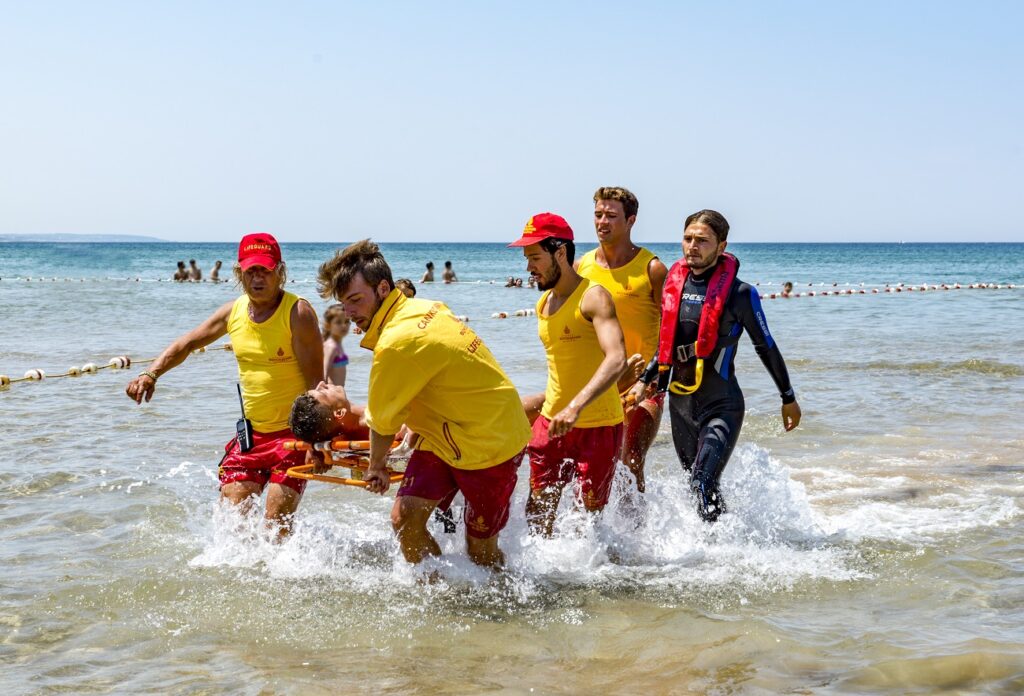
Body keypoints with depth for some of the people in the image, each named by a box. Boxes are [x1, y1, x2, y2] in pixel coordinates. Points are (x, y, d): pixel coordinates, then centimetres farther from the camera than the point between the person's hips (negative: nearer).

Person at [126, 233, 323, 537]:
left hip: (294, 432, -6)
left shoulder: (298, 313, -14)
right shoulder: (234, 312, 4)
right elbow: (186, 344, 15)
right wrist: (151, 374, -2)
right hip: (252, 432, 6)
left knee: (276, 521, -13)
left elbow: (315, 380, -16)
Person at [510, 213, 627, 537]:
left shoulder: (593, 297, -16)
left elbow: (616, 360, -31)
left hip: (597, 425, -7)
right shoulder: (544, 303, 10)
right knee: (537, 511, 6)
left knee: (591, 515, 0)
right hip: (552, 420, 7)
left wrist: (576, 406, -42)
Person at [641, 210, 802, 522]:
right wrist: (646, 381, 15)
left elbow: (766, 346, 0)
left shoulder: (739, 293, -11)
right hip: (680, 404, 6)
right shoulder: (674, 282, 5)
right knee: (698, 486, 14)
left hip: (722, 405, -6)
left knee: (703, 486, -20)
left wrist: (788, 398, 7)